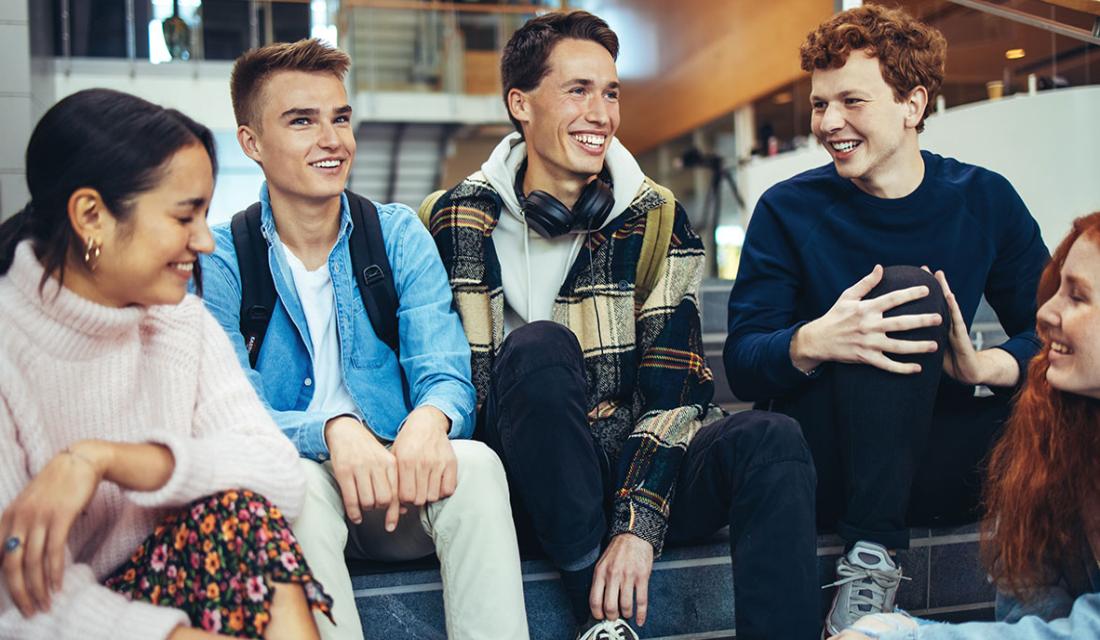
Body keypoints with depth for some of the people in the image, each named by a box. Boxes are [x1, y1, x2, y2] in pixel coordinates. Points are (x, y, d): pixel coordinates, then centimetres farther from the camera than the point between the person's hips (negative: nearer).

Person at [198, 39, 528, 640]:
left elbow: (446, 377, -5)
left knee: (476, 464, -30)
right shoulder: (219, 261, -1)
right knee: (301, 485, -35)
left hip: (402, 491, 2)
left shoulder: (399, 235, 4)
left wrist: (431, 417, -31)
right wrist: (333, 429, -33)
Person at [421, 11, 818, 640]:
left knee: (772, 440, -26)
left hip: (635, 471, 2)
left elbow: (675, 388, -4)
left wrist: (639, 523, -16)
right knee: (538, 347, -31)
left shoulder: (655, 218, 2)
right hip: (529, 481, -1)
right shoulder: (457, 221, 0)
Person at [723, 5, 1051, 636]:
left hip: (934, 468, 2)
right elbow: (741, 363, -9)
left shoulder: (986, 200, 3)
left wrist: (985, 365, -22)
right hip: (823, 466, -1)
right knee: (905, 289, -26)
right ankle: (870, 556, -26)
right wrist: (814, 342, -31)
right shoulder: (789, 210, -3)